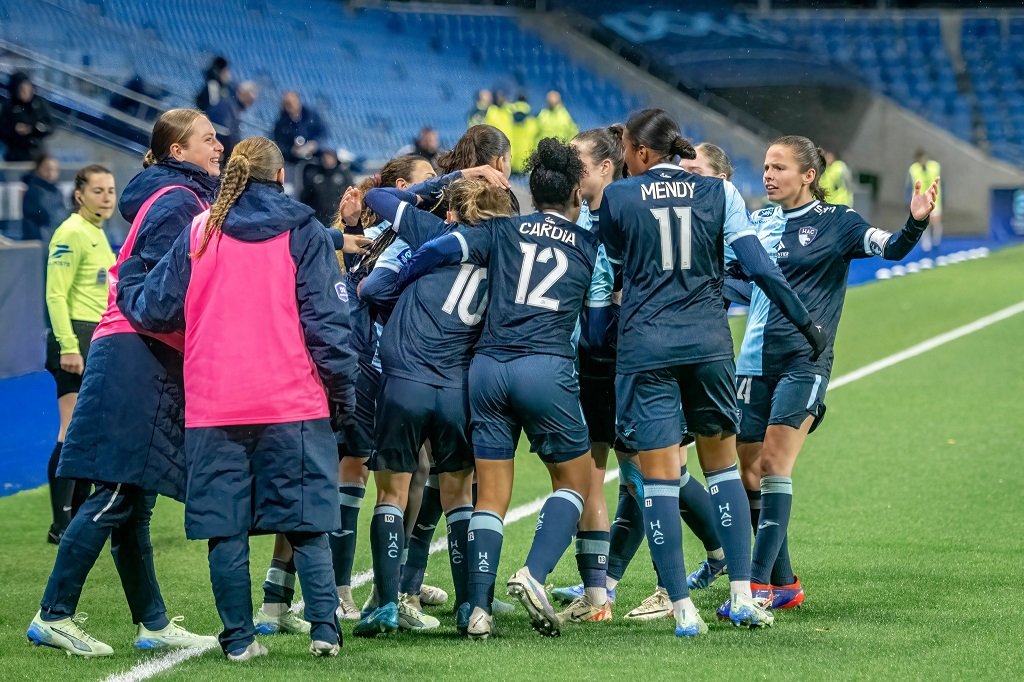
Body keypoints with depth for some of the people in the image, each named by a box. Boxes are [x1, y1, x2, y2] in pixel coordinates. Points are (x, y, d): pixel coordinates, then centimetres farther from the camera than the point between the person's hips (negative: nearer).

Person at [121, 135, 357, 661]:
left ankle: (239, 638, 5)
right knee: (305, 525, 5)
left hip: (213, 406, 1)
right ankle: (324, 628, -1)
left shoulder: (199, 232, 6)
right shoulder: (302, 233, 1)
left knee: (225, 526, 5)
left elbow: (156, 310, 8)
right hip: (291, 402, -1)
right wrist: (343, 387, 3)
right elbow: (325, 318, -3)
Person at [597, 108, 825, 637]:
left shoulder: (618, 197, 0)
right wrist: (805, 322, 5)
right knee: (723, 466, 15)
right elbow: (758, 265, -1)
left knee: (659, 475, -1)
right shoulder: (718, 191, 4)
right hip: (707, 344, 2)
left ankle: (682, 607, -6)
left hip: (644, 347, -2)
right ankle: (742, 596, 9)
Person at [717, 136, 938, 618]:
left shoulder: (835, 222, -2)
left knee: (773, 465, -15)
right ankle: (785, 586, 15)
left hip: (804, 361, -5)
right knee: (748, 471, 4)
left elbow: (892, 248, -15)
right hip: (754, 361, 5)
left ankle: (759, 585, -15)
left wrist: (916, 222, -34)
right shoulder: (758, 222, 12)